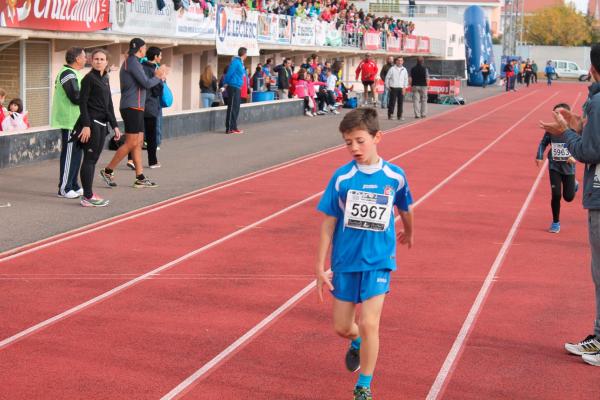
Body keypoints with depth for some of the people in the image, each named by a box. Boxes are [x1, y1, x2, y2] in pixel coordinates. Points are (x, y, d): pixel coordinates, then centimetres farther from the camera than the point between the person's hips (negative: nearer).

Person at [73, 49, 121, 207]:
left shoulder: (105, 79, 16)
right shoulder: (89, 78, -7)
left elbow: (109, 105, 20)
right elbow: (83, 103, -12)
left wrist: (114, 125, 17)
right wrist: (86, 125, -20)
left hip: (102, 124, 8)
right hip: (91, 123, -8)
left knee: (93, 159, 10)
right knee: (89, 159, -6)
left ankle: (88, 194, 15)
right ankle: (87, 197, -3)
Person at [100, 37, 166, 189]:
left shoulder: (130, 62, 19)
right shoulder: (133, 62, -12)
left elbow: (143, 82, 18)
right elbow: (146, 84, -16)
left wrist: (156, 76, 11)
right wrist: (158, 77, 1)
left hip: (135, 108, 10)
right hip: (132, 107, -10)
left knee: (138, 143, 8)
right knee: (131, 143, -9)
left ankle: (140, 178, 8)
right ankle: (108, 171, -3)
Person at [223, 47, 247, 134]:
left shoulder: (241, 62, 15)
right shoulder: (235, 62, -14)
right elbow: (229, 73, -17)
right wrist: (226, 83, -7)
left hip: (237, 88, 9)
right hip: (233, 87, -9)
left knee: (236, 108, 12)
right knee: (232, 108, -8)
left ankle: (233, 127, 17)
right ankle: (230, 128, -8)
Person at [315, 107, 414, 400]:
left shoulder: (395, 176, -8)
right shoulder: (342, 177, -10)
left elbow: (405, 208, 13)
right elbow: (328, 223, -4)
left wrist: (408, 232, 30)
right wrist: (320, 267, -4)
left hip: (378, 261, -1)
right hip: (345, 262, 1)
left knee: (369, 324, -10)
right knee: (341, 327, 10)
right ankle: (357, 344, 46)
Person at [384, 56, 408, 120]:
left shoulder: (404, 70, 9)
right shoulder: (392, 69, -1)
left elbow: (406, 79, 11)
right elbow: (387, 78, 2)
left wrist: (404, 87, 0)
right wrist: (387, 86, 0)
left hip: (401, 89, 3)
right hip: (393, 88, -3)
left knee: (401, 102, 2)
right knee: (392, 102, -2)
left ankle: (399, 116, 9)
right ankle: (390, 115, 5)